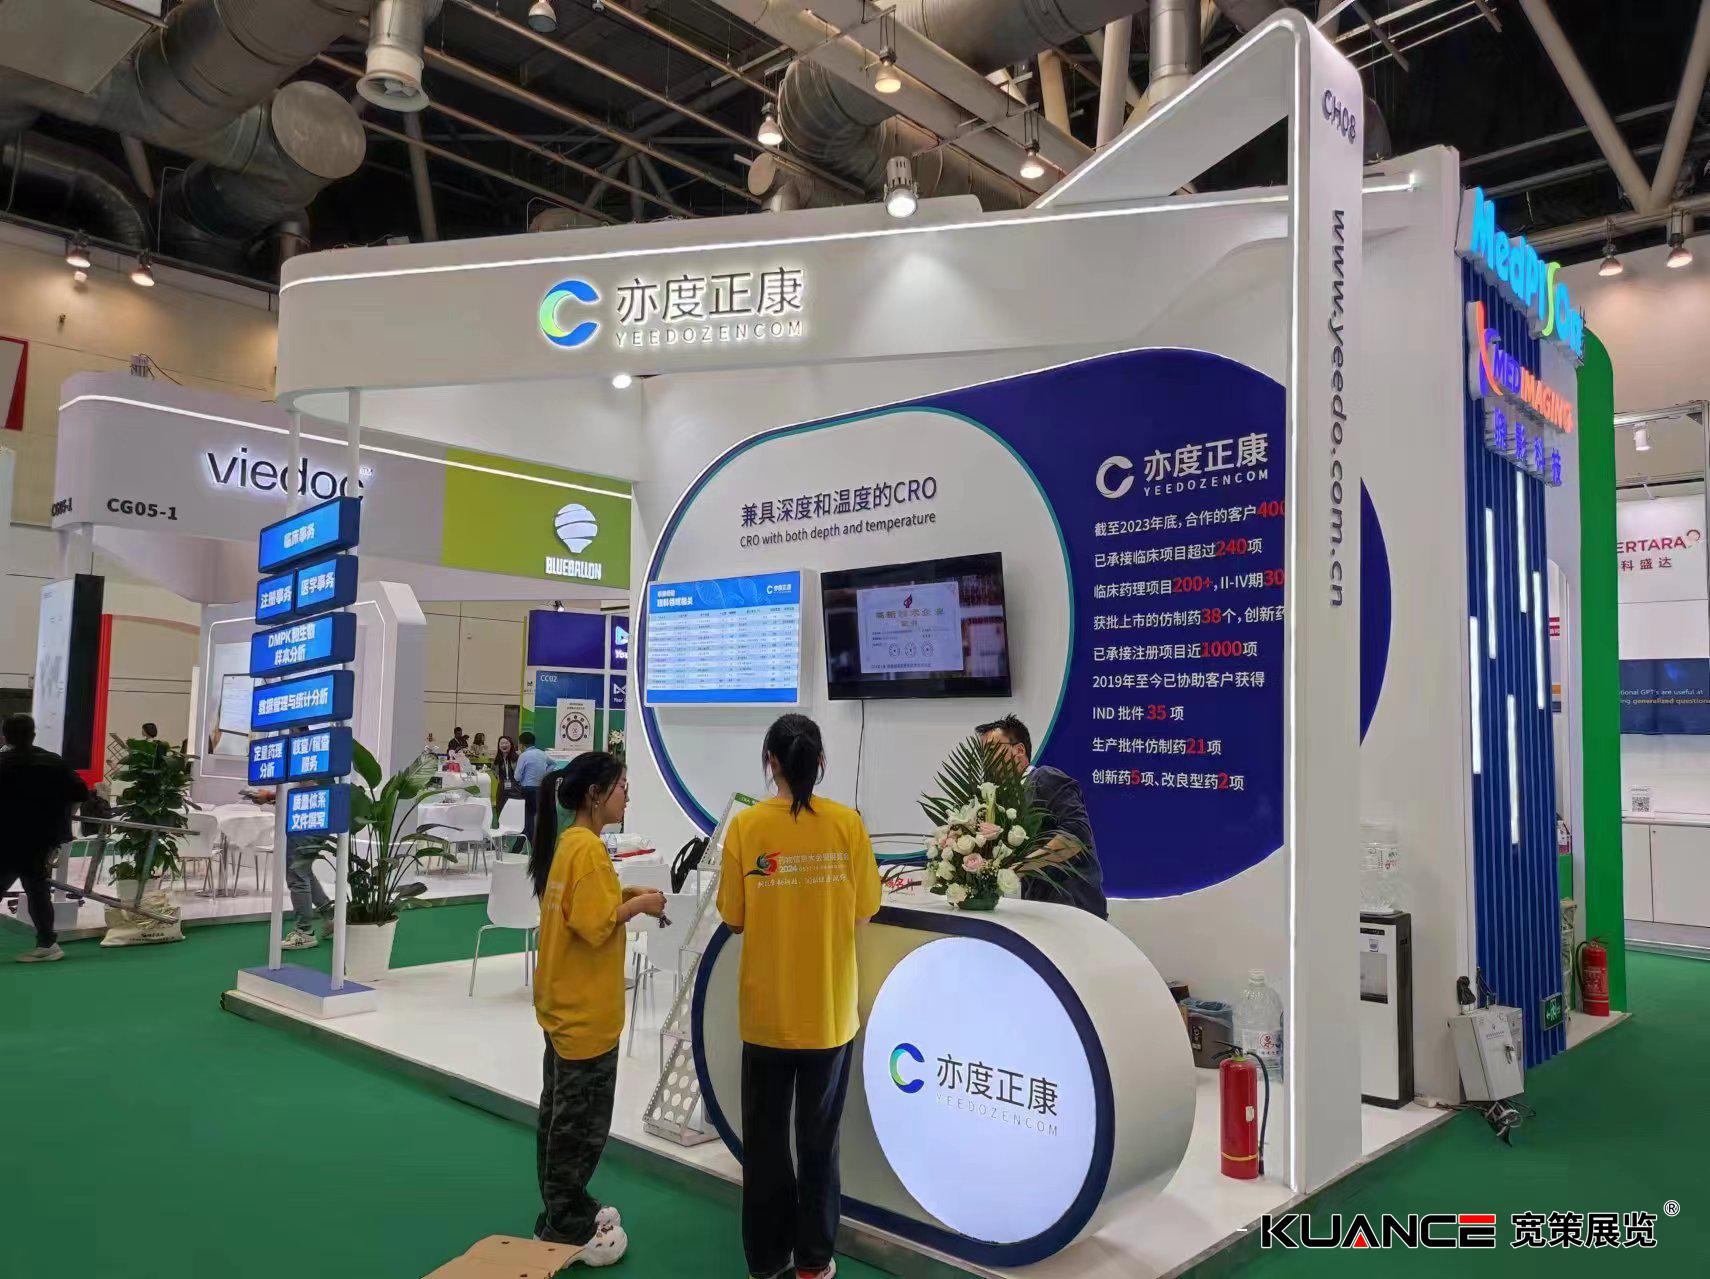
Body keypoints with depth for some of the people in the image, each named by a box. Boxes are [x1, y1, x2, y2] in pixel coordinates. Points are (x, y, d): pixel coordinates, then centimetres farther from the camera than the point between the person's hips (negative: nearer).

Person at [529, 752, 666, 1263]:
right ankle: (568, 1231, 17)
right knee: (581, 1124, 4)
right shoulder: (589, 848, -22)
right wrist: (639, 904, -12)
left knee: (561, 1114, 20)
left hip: (565, 1006, 10)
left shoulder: (566, 842, 7)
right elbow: (597, 927, -25)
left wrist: (624, 895, 4)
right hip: (587, 1013, -10)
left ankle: (562, 1214, 34)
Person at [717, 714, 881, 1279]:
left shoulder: (746, 825, -11)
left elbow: (733, 918, -6)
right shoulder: (847, 823, -9)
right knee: (819, 1136, 17)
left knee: (765, 1135, 16)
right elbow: (864, 911, -3)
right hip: (831, 1006, 1)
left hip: (767, 1007, 0)